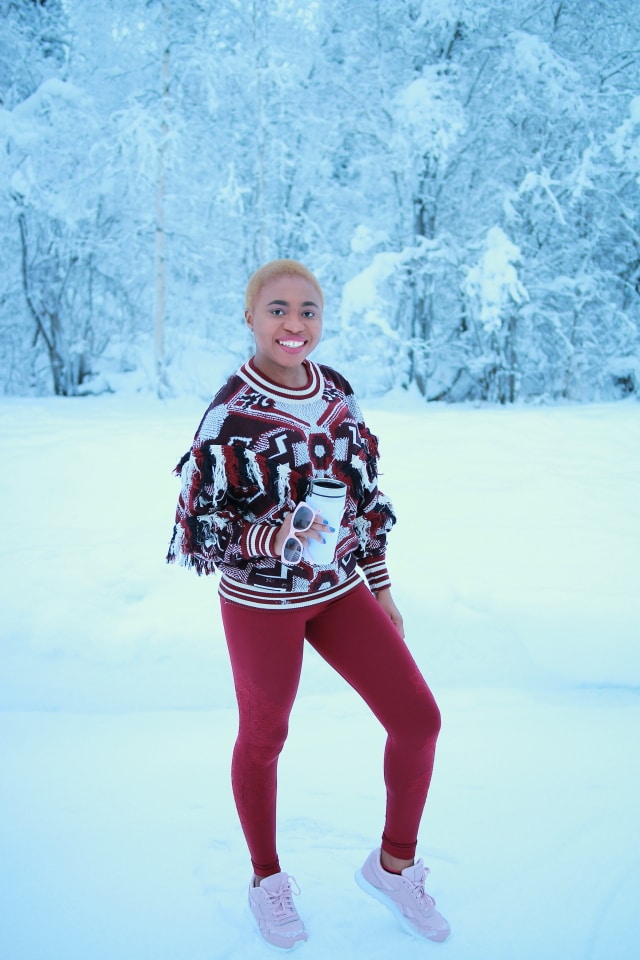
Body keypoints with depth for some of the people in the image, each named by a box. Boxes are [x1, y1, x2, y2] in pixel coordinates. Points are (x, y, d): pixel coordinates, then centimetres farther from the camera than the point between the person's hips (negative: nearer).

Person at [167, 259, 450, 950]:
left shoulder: (336, 392, 0)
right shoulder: (230, 412, -17)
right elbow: (198, 529, -15)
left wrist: (381, 587, 13)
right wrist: (276, 538, -33)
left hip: (339, 589, 5)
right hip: (261, 600, -5)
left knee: (419, 720, 2)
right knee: (263, 738, 14)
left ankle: (392, 865, 28)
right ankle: (266, 880, 41)